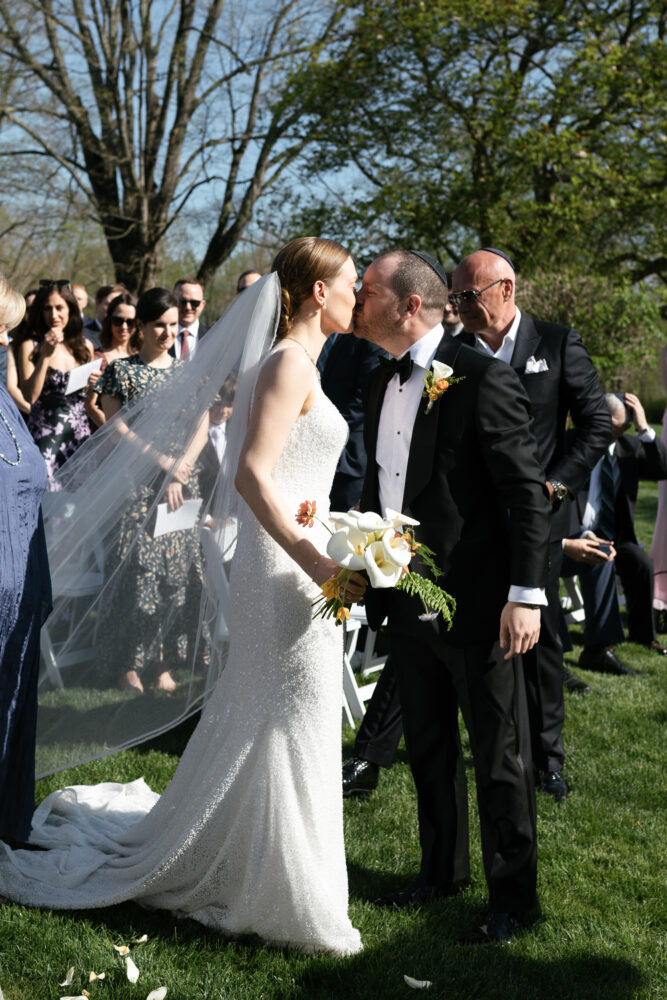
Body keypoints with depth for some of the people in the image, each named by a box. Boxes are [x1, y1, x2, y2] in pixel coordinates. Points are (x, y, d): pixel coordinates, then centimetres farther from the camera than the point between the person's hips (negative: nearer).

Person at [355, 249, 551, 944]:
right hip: (407, 602, 8)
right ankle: (442, 872, 36)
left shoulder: (482, 380, -15)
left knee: (500, 757, 5)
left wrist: (526, 594, -19)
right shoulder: (380, 385, 9)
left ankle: (513, 899, 19)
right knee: (428, 749, 19)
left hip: (476, 604, -7)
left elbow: (527, 493, -16)